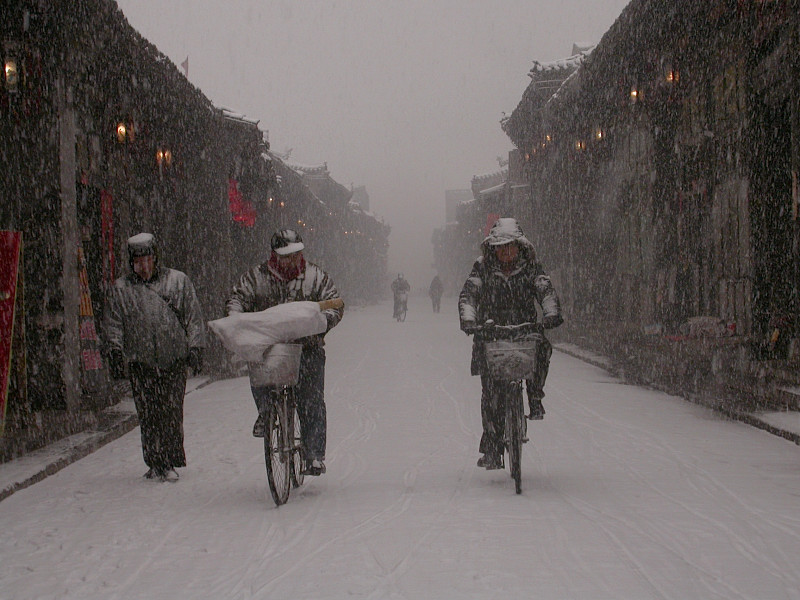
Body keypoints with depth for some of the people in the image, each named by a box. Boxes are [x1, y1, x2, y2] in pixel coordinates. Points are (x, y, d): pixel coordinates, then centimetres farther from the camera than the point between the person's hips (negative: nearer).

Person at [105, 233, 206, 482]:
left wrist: (195, 348, 2)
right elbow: (114, 324, 12)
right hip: (140, 362, 1)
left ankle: (171, 463, 3)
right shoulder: (121, 288, 12)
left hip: (174, 360, -1)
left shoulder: (178, 281, 9)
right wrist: (115, 352, 0)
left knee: (172, 413, -4)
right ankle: (155, 463, 6)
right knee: (148, 416, -2)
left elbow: (193, 318, 9)